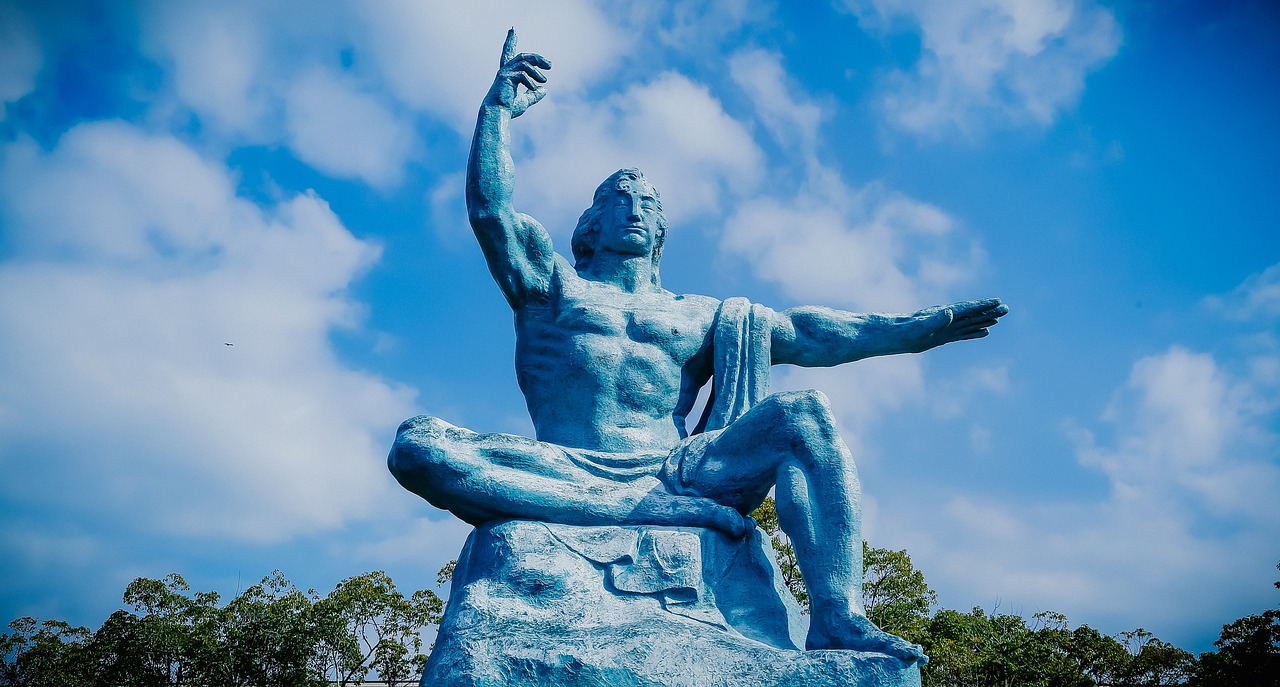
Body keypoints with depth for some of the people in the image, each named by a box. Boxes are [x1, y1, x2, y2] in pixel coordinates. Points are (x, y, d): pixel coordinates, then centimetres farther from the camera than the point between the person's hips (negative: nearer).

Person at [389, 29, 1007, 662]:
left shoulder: (700, 317, 25)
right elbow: (489, 209, 7)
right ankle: (660, 514, -35)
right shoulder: (551, 283, 22)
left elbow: (801, 334, 15)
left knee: (803, 415, -20)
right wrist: (498, 108, 0)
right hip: (565, 475, -1)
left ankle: (836, 620, -34)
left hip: (672, 473, 2)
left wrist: (920, 326, 6)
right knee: (417, 446, -29)